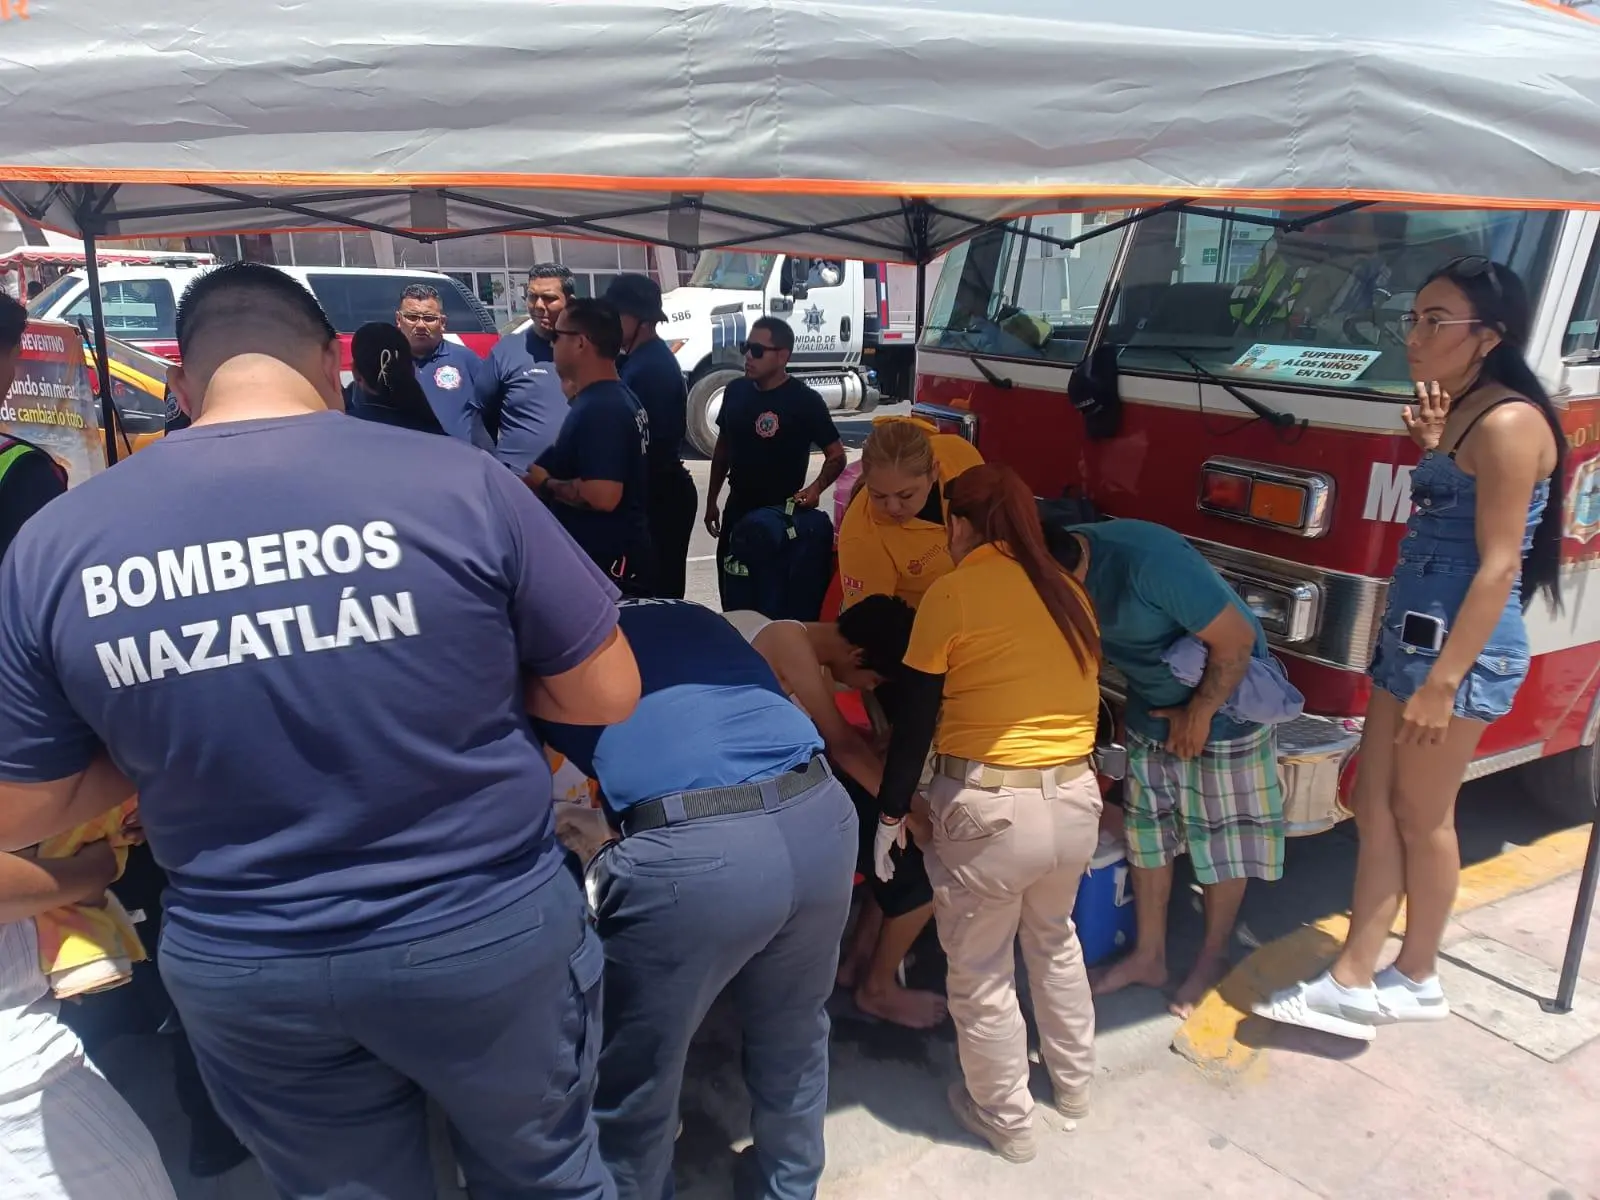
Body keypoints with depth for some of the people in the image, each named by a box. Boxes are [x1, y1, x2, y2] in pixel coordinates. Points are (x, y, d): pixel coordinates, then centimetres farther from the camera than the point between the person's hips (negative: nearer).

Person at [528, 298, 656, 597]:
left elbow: (602, 495, -30)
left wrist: (544, 484, -15)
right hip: (615, 556, 10)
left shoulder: (599, 409, -21)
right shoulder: (616, 398, 11)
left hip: (605, 563, -10)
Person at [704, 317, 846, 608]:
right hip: (737, 508, 5)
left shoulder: (805, 400, -14)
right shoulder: (735, 391, 2)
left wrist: (816, 488, -29)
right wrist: (712, 500, 13)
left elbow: (836, 456, -11)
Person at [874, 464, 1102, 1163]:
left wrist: (891, 814, 2)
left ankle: (1007, 1121, 31)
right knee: (1054, 938, 30)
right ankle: (1073, 1083, 46)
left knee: (981, 973, 14)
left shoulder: (953, 593, -10)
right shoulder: (1069, 593, 7)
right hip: (1077, 800, 7)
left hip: (989, 809, -6)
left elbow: (916, 721, -8)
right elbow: (1072, 697, 14)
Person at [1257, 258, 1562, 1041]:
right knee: (1375, 806, 9)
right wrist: (1430, 449, 9)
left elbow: (1498, 564, -20)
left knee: (1421, 816, 5)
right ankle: (1354, 981, 17)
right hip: (1410, 631, 9)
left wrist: (1443, 681, -22)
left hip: (1459, 645, -9)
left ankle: (1417, 980, 24)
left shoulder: (1508, 422, -16)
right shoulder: (1462, 415, 13)